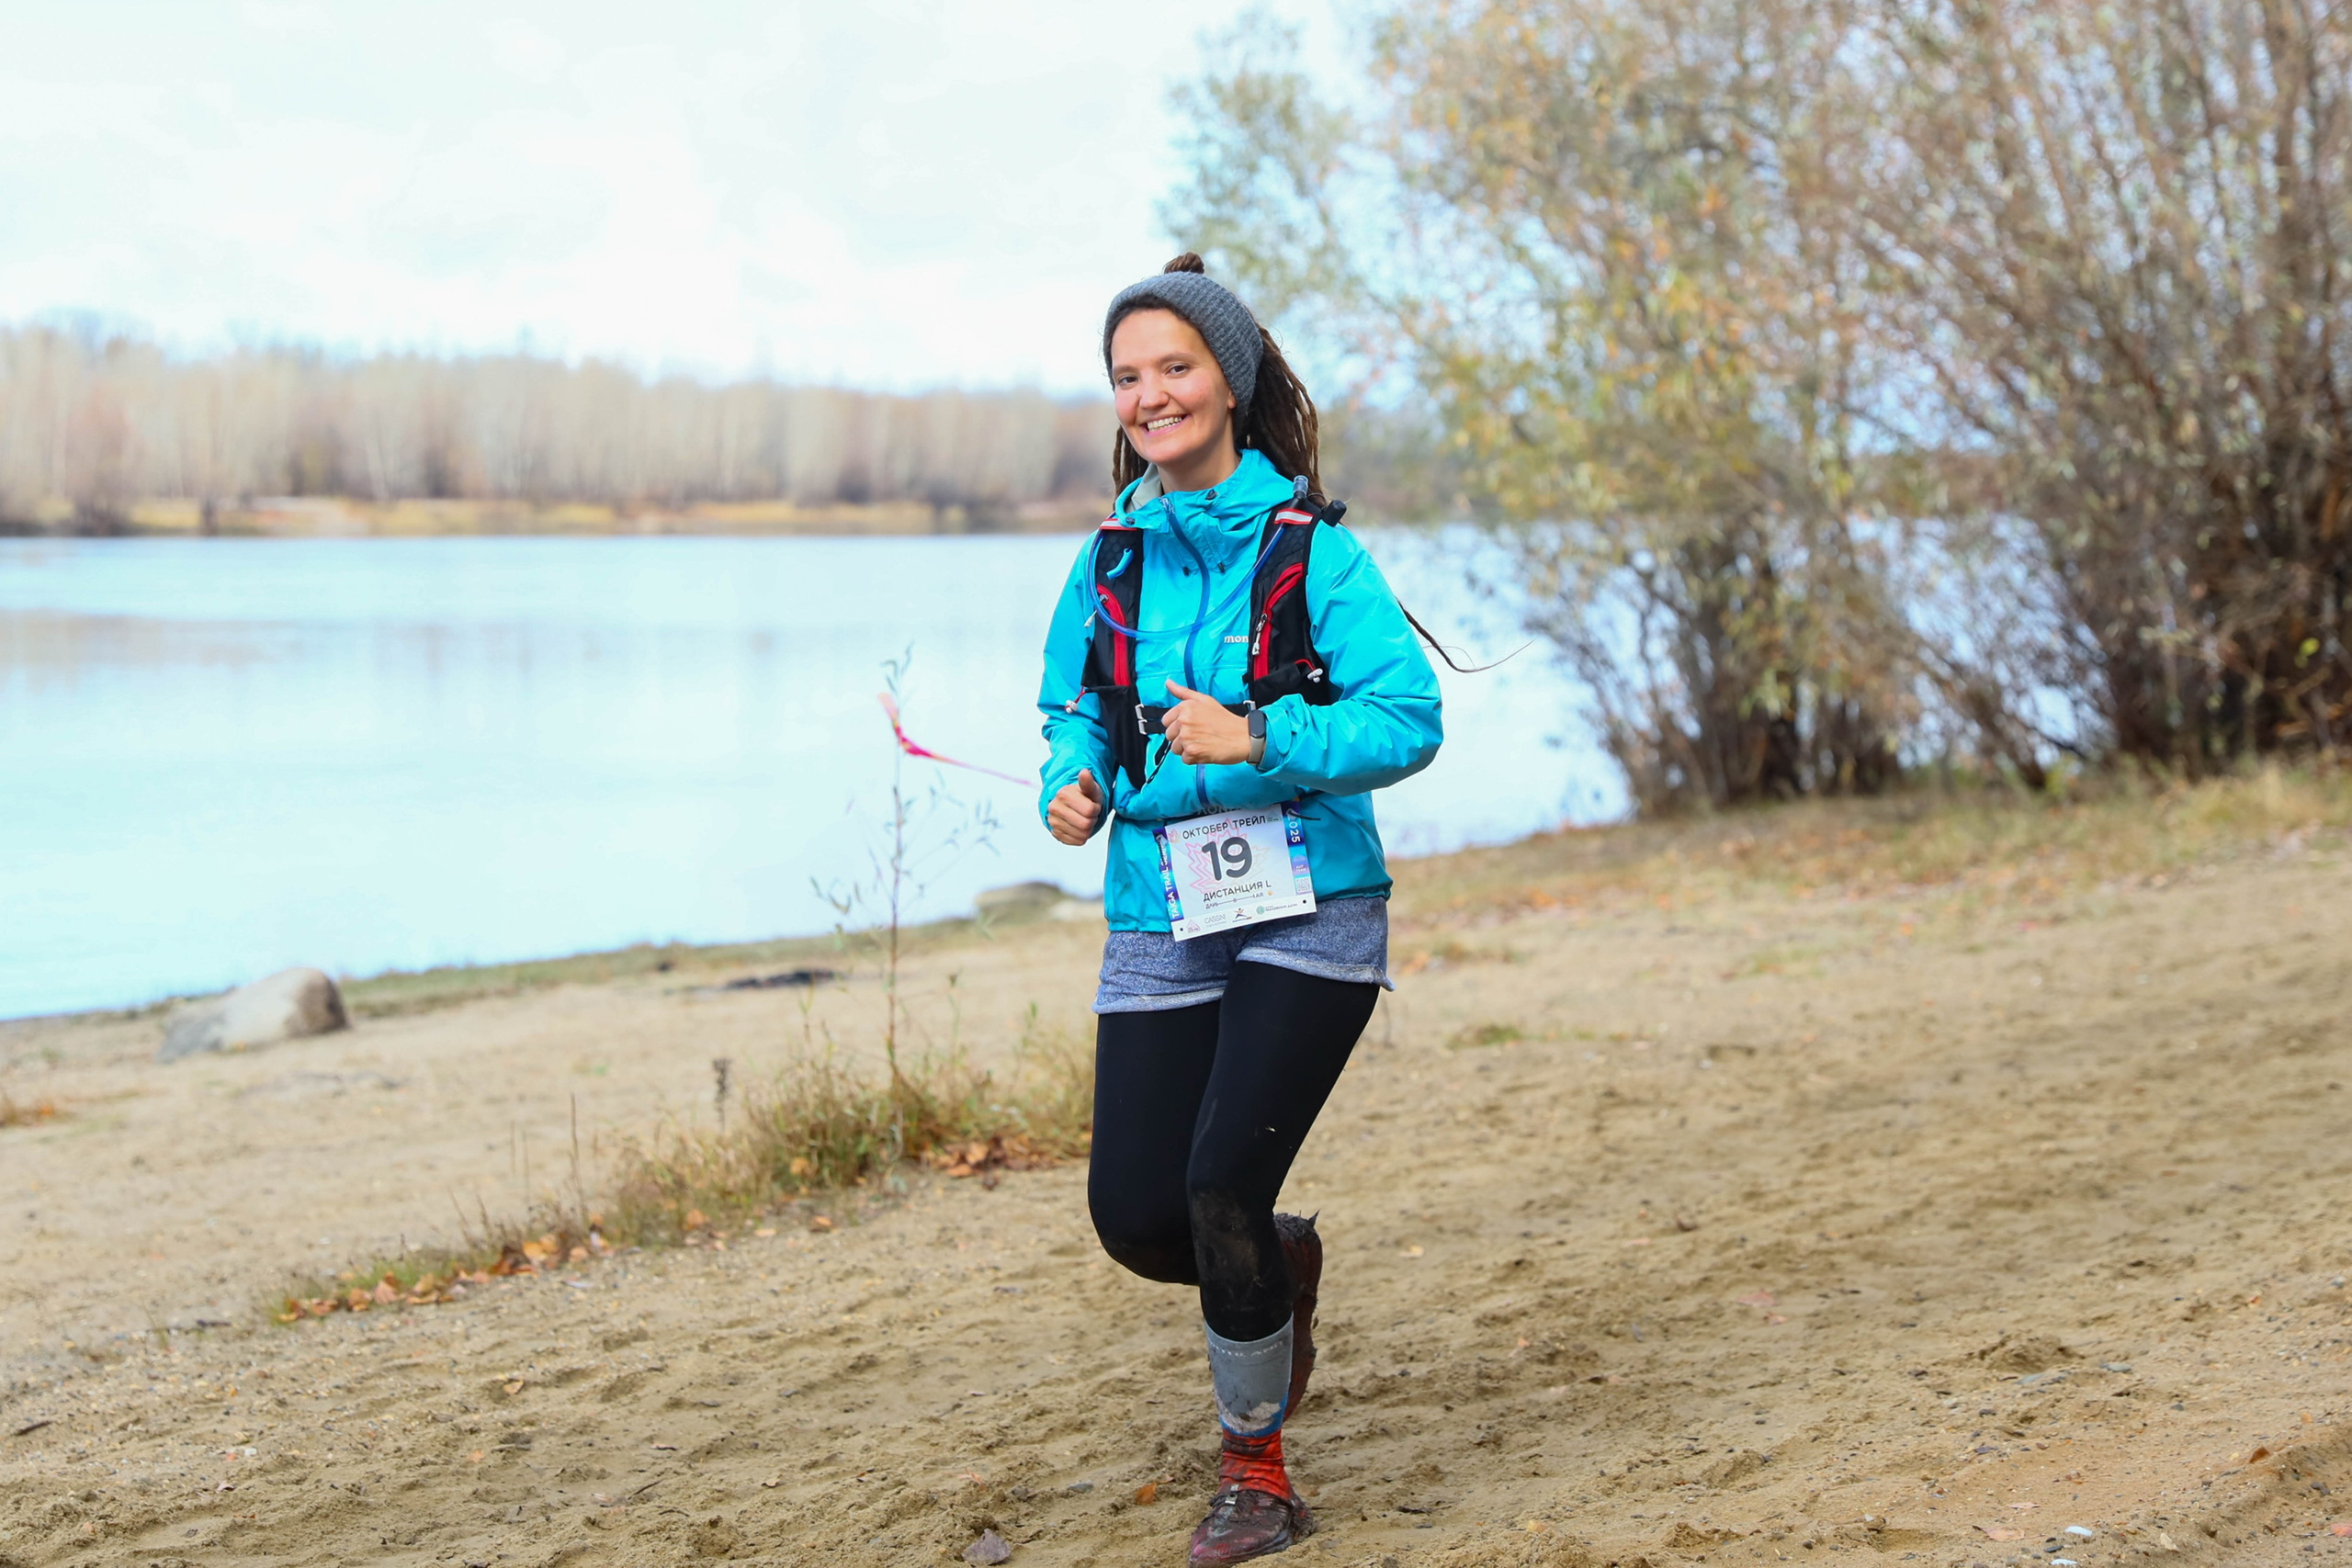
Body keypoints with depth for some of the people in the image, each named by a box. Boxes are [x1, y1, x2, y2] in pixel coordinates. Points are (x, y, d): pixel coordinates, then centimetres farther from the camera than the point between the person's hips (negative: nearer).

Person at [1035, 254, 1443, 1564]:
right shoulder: (1114, 558, 7)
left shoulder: (1309, 547, -8)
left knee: (1223, 1185, -12)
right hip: (1162, 919, 5)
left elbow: (1410, 717, -13)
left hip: (1306, 913, -4)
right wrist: (1078, 781, 0)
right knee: (1136, 1215, -3)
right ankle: (1282, 1264, 34)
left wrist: (1259, 743, -25)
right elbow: (1076, 704, 21)